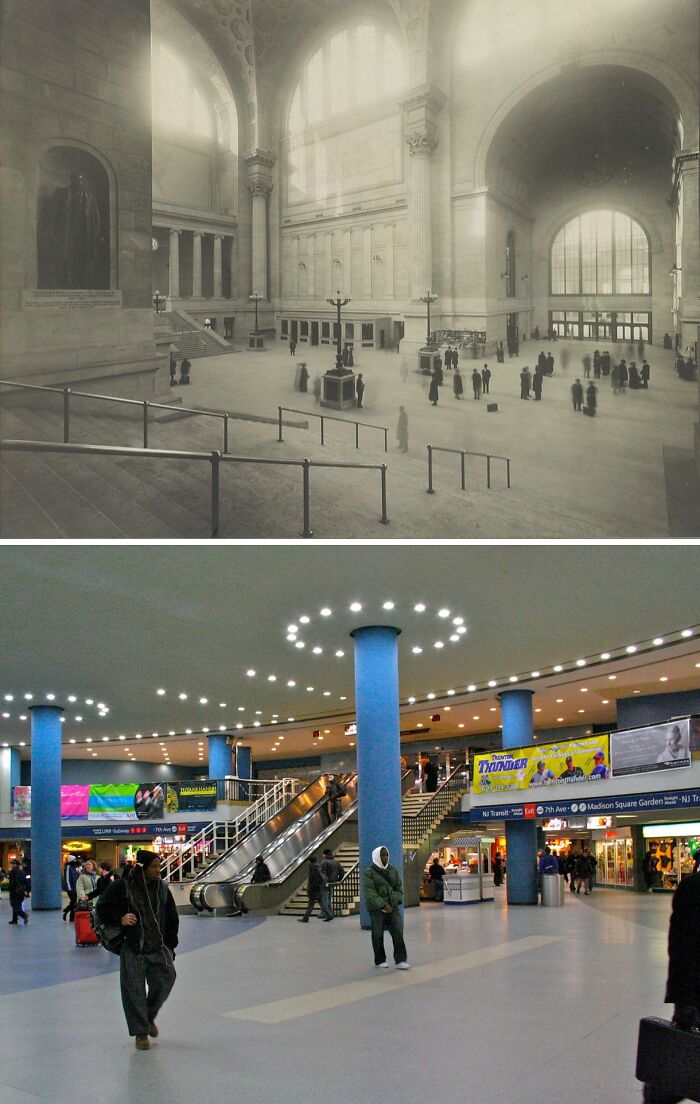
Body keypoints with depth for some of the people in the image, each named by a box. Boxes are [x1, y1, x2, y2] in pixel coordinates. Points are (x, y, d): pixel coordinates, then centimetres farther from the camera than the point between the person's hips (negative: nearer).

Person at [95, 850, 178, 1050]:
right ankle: (141, 1032, 14)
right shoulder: (123, 886, -6)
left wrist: (170, 946, 10)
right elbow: (102, 909, 0)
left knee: (165, 981, -2)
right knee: (134, 990, 0)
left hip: (159, 949, 3)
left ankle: (150, 1016, 27)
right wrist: (119, 919, -18)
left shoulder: (162, 888, 6)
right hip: (132, 950, -3)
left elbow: (172, 919, 14)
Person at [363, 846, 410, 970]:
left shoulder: (393, 870, 12)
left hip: (393, 907, 4)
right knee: (378, 935, 3)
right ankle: (380, 961, 17)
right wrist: (383, 905, -21)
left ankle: (400, 960, -2)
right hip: (376, 909, -4)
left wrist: (396, 899, -5)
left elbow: (399, 888, 14)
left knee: (398, 933, -5)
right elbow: (370, 892, -15)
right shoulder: (369, 872, -6)